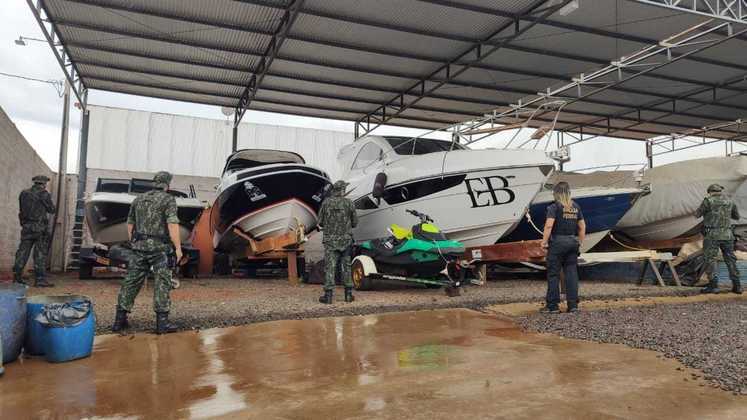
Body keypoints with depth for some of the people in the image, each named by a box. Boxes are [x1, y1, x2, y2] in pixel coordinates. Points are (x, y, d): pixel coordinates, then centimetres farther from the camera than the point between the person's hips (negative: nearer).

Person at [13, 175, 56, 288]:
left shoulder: (24, 194, 9)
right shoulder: (44, 194, -7)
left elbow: (21, 209, 14)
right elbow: (51, 210, 0)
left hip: (26, 227, 5)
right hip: (40, 227, -5)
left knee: (23, 251, 12)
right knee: (40, 253, -3)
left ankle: (17, 275, 15)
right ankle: (40, 279, -4)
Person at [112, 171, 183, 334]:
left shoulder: (139, 199, 15)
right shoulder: (168, 199, -4)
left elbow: (130, 224, 19)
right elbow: (172, 224, -15)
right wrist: (178, 247, -12)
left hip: (139, 247, 6)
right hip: (160, 248, -6)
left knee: (132, 281, 10)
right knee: (162, 283, -2)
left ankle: (120, 320, 14)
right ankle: (162, 322, -4)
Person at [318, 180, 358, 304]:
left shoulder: (326, 202, -3)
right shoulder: (348, 203, -3)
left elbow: (320, 222, 2)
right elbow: (355, 222, 2)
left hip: (330, 240, -1)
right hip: (346, 239, 1)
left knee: (330, 267, 0)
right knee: (346, 266, 11)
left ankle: (328, 295, -2)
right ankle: (348, 294, 14)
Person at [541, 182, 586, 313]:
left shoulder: (554, 207, -9)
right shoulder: (576, 207, 10)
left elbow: (549, 225, -18)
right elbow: (582, 227, 13)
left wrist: (544, 241, -12)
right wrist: (580, 242, 20)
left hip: (557, 242, -5)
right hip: (573, 242, 6)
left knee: (553, 274, 1)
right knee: (572, 273, 8)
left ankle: (553, 305, 5)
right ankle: (573, 304, 9)